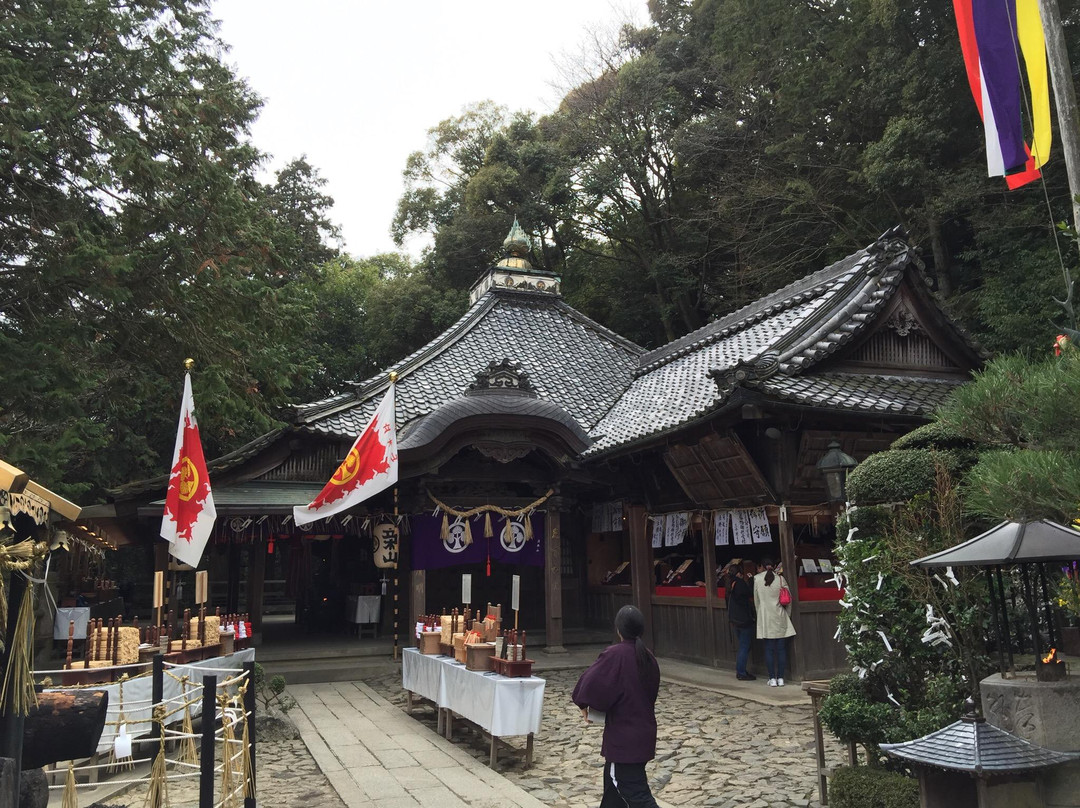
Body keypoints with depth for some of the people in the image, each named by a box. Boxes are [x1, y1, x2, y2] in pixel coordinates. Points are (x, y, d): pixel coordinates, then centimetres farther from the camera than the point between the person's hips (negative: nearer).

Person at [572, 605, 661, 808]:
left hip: (623, 736, -8)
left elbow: (590, 683, -19)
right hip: (644, 732, 8)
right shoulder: (648, 657, 2)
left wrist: (583, 703, 1)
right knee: (614, 778, 25)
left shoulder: (615, 655, -20)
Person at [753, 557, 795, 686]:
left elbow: (756, 600, 5)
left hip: (766, 619, -1)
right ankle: (780, 678, 7)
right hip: (780, 618, 1)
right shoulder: (780, 578, 0)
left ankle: (772, 678, 3)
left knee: (769, 649, 3)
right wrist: (787, 615, 16)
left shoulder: (757, 579, -2)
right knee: (781, 649, 6)